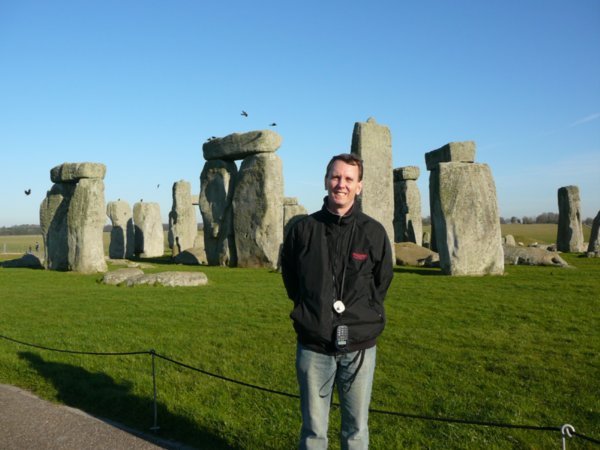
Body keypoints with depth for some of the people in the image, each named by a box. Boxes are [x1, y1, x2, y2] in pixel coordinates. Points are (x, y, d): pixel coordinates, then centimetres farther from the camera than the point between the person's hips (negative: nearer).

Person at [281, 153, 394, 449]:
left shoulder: (373, 232, -3)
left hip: (359, 347, 0)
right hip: (314, 346, 0)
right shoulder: (303, 229, -3)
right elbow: (289, 275, 11)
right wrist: (308, 310, 9)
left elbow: (382, 282, 10)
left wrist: (363, 315, 9)